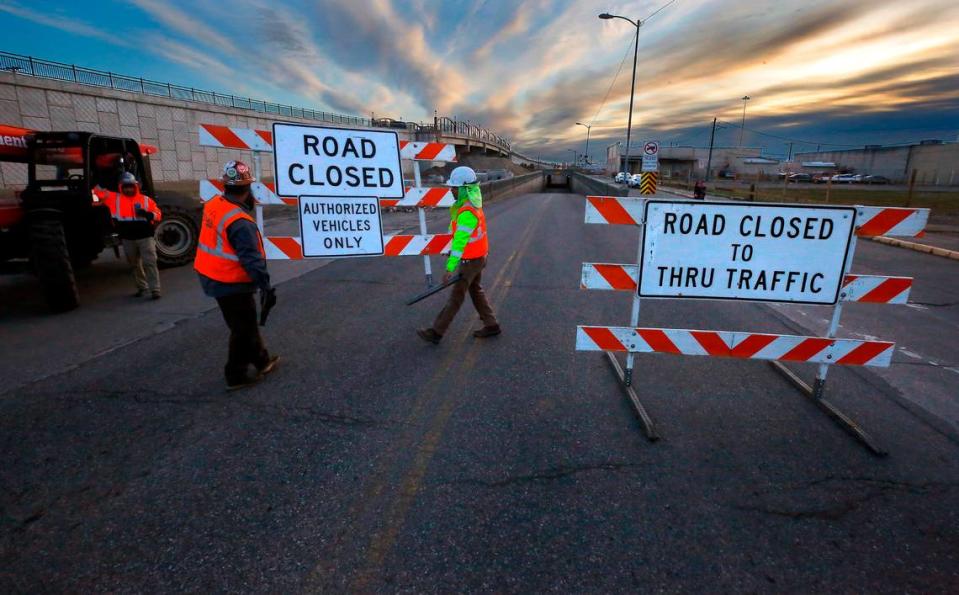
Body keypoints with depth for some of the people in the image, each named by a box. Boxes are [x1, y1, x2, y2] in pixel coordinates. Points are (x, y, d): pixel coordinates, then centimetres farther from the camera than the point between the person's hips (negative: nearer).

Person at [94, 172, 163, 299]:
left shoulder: (146, 200, 3)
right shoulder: (115, 198, 7)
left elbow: (158, 215, 0)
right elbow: (99, 191, 13)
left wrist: (148, 214, -15)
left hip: (145, 237, -3)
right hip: (128, 239, 3)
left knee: (149, 263, -8)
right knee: (135, 265, 14)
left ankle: (155, 290, -8)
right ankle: (141, 288, 27)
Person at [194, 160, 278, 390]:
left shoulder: (213, 205, -1)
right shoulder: (239, 222, -27)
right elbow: (251, 258, -28)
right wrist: (265, 286, -26)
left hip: (211, 276, 9)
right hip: (230, 284, -9)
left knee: (246, 322, 21)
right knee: (242, 328, 6)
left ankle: (261, 360, 35)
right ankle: (236, 375, 18)